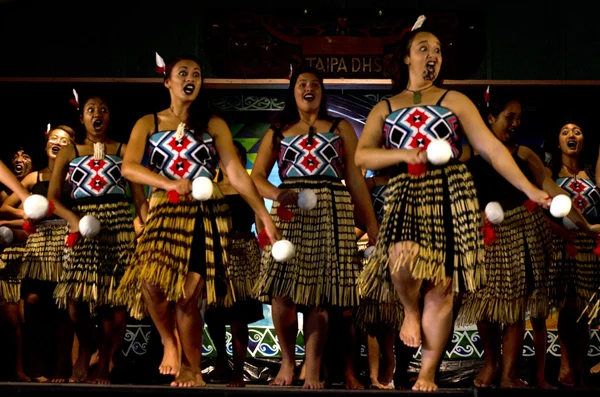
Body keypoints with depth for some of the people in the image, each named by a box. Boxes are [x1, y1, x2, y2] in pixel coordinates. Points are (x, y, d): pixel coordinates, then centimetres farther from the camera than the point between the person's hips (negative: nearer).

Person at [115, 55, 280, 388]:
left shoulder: (214, 125, 10)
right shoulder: (148, 123, 10)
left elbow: (236, 173, 3)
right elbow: (128, 167, -5)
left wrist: (264, 216, -5)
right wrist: (170, 184, -21)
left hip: (205, 213, -1)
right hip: (164, 211, 1)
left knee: (188, 294, -9)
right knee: (150, 279, -22)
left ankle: (191, 367, 10)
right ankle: (168, 342, 6)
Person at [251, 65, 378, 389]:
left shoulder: (341, 128, 16)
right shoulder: (277, 132, 18)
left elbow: (356, 180, 10)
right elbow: (256, 176, 9)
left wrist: (372, 226, 3)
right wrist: (276, 194, -14)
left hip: (331, 213, -1)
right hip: (288, 213, 1)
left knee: (318, 292, -8)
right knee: (283, 290, -9)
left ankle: (313, 369, -6)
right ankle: (287, 361, 8)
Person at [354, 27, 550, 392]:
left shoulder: (455, 100, 11)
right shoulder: (384, 108, 16)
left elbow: (492, 148, 3)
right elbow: (362, 156, 4)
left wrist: (530, 190, -5)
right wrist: (404, 154, -12)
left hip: (451, 195, 0)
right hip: (406, 194, 0)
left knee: (441, 288, -3)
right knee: (403, 256, -30)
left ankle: (428, 374, 8)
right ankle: (411, 310, 4)